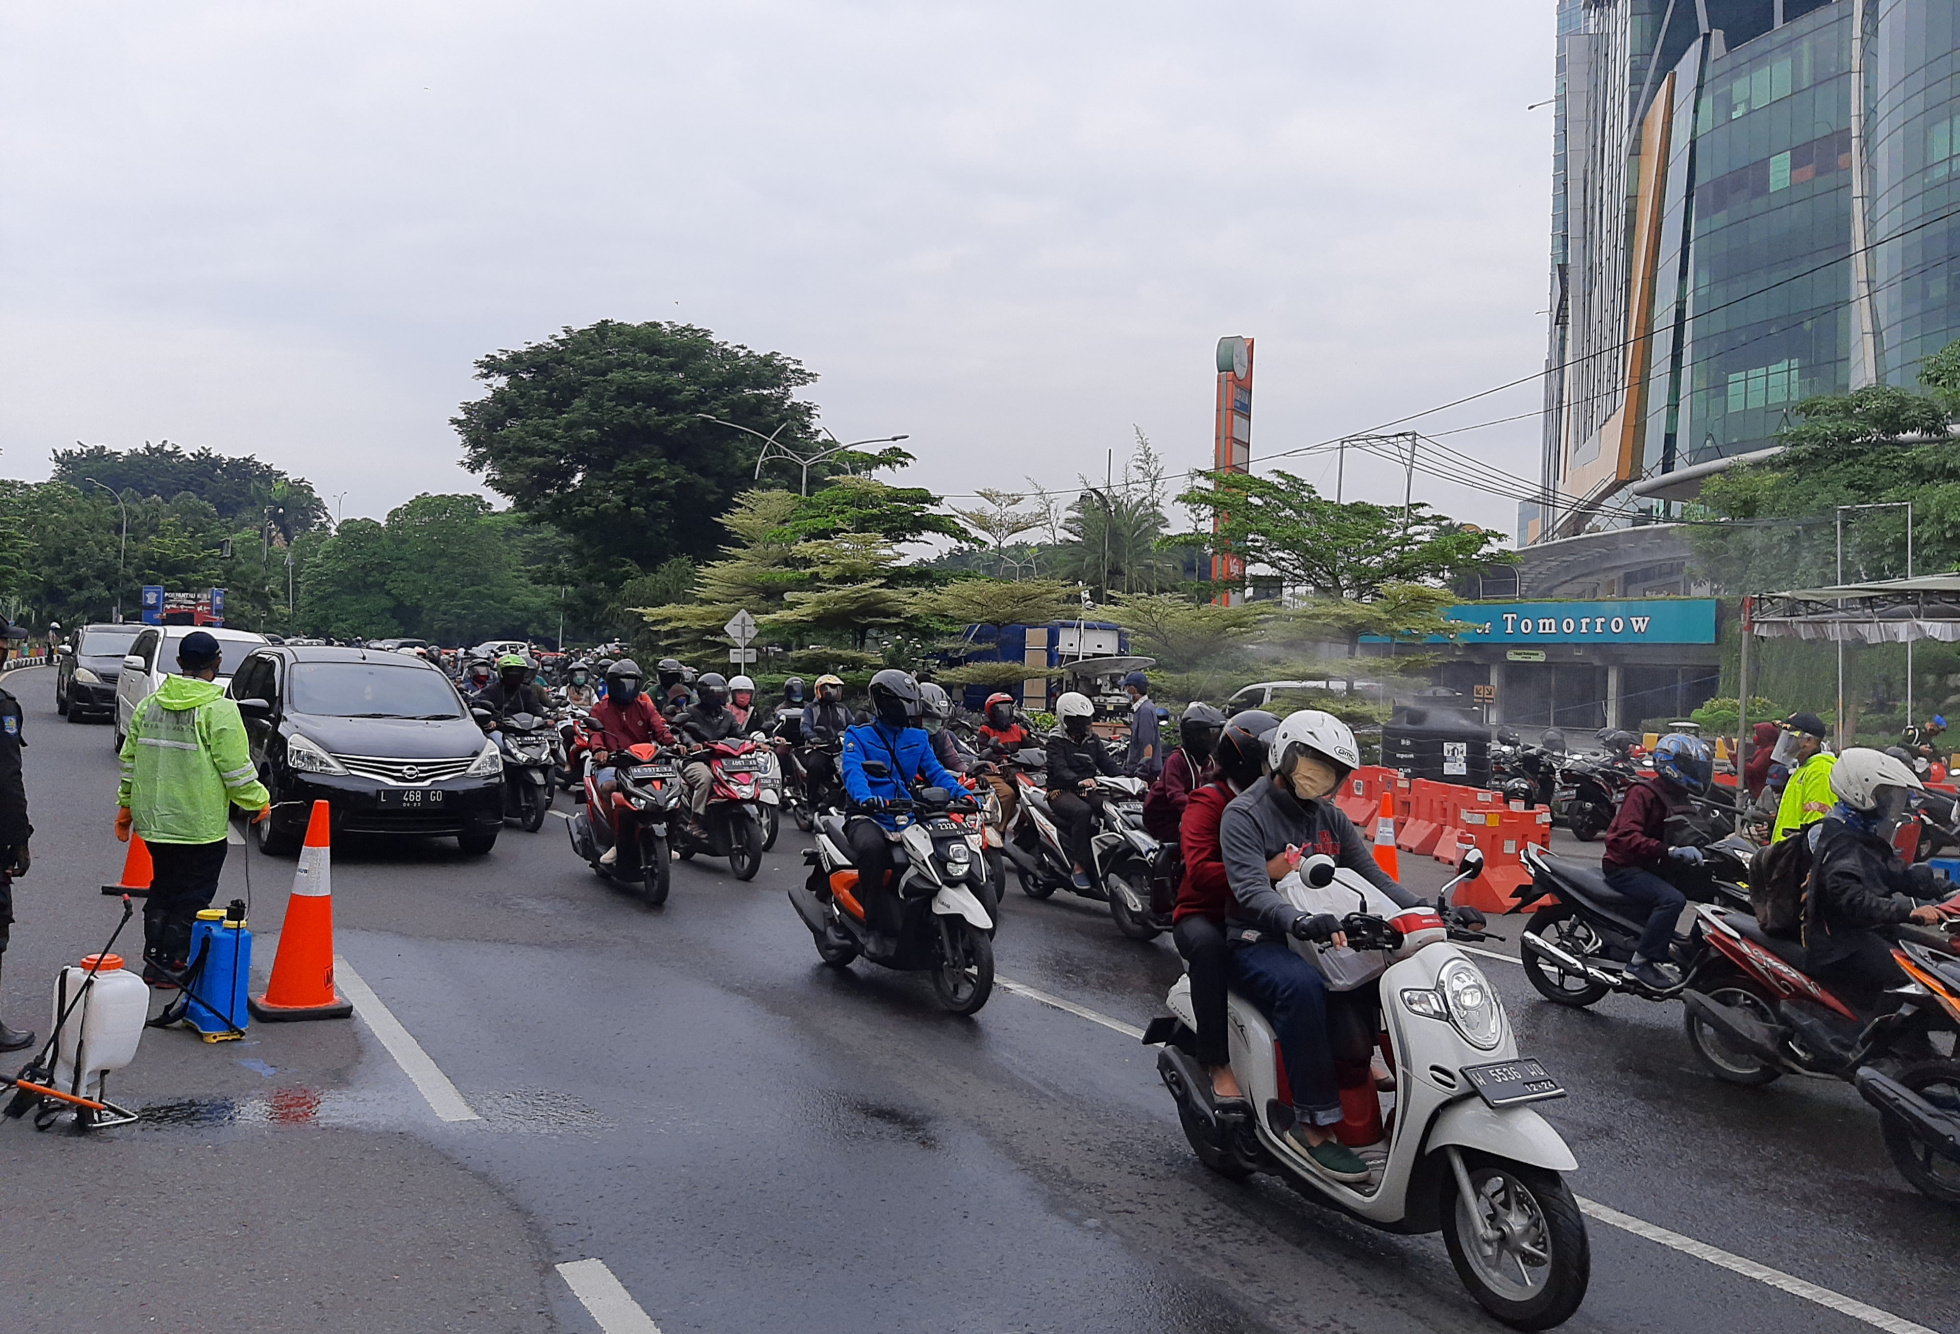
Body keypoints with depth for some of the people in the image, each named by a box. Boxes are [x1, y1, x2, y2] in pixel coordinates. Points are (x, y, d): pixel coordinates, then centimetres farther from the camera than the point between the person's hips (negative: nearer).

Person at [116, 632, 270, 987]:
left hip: (155, 822, 6)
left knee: (162, 890, 19)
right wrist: (259, 801, 1)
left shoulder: (149, 705, 7)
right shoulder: (219, 709, -13)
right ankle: (172, 965, 4)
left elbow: (130, 760, 13)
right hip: (200, 825, -6)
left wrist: (126, 805, 23)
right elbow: (236, 768, -14)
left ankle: (154, 961, 23)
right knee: (191, 898, 3)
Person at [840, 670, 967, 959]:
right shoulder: (859, 736, 4)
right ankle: (880, 929, -33)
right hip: (869, 817, -5)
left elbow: (935, 771, 6)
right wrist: (864, 797, -37)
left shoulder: (918, 738, 19)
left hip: (907, 817, 5)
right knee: (872, 846, -40)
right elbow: (853, 772, -14)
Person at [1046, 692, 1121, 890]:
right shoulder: (1056, 742, 0)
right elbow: (1059, 769, -17)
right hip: (1062, 792, -5)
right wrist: (1079, 781, -38)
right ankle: (1079, 866, -31)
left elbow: (1108, 764, 11)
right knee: (1083, 812, -37)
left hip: (1089, 791, 5)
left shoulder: (1093, 740, 19)